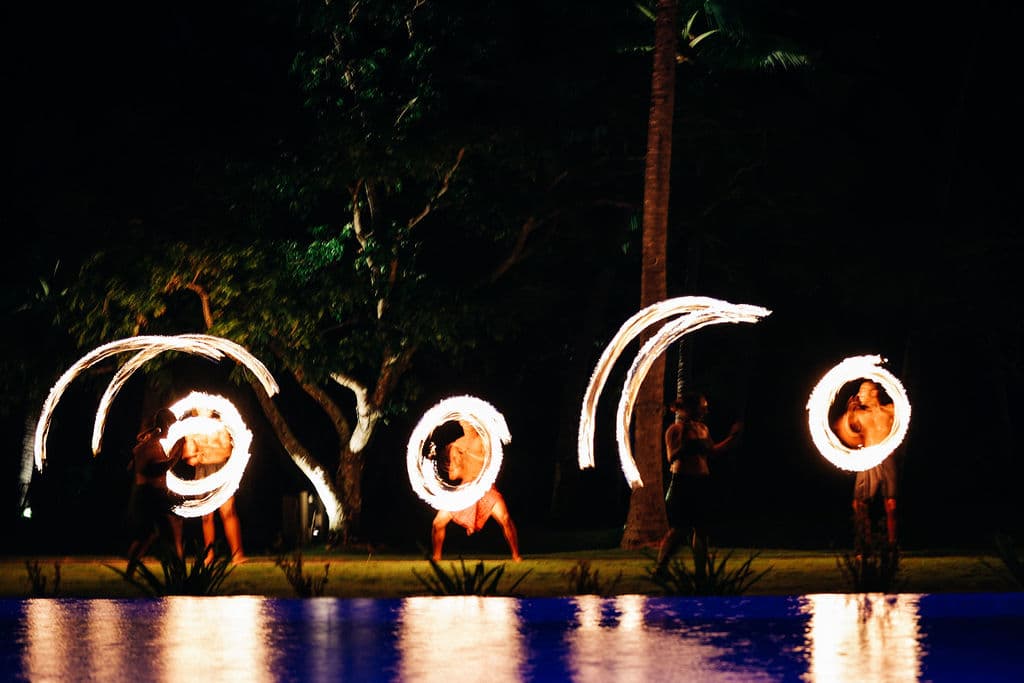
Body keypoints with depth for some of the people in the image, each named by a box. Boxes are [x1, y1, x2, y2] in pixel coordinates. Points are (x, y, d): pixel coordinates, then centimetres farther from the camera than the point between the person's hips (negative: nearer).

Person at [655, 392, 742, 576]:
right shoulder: (675, 429, -7)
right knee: (679, 530, -8)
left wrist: (733, 437, 21)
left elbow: (713, 451, 23)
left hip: (702, 483, 7)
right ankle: (660, 568, 2)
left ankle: (701, 572, 12)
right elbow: (672, 457, -14)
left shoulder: (703, 429, 12)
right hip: (682, 483, -7)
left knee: (701, 529, 7)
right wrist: (684, 439, -22)